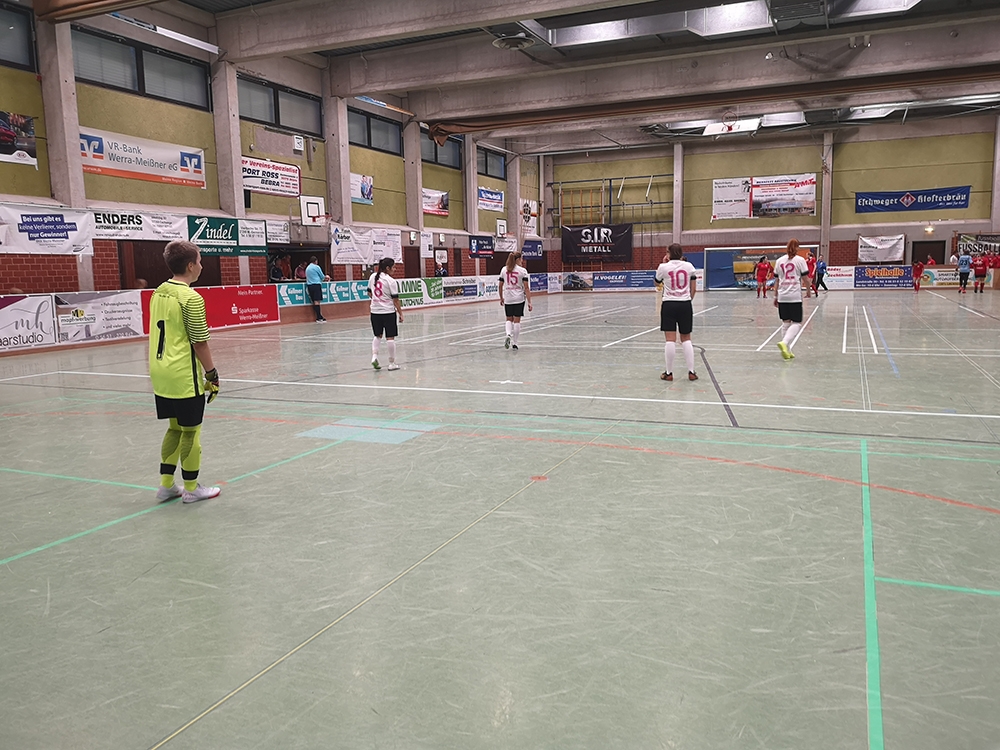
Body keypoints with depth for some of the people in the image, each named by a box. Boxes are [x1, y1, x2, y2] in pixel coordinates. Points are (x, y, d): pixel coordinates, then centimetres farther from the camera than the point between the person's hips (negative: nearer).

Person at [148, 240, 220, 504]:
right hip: (184, 376, -8)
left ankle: (166, 485, 25)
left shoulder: (158, 292, 8)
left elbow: (163, 333, 14)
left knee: (175, 427, 19)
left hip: (160, 373, 8)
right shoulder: (191, 298, -17)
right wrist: (212, 374, -7)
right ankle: (191, 488, 16)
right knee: (190, 431, 5)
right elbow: (200, 343, -16)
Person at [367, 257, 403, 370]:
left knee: (377, 335, 19)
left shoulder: (373, 276, 4)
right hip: (388, 312, -5)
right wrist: (400, 313, -4)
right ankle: (392, 363, 8)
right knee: (390, 337, 2)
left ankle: (374, 356, 2)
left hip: (375, 311, 5)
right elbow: (395, 299, -12)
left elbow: (369, 293, 13)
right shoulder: (391, 281, -13)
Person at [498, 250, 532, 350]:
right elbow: (526, 287, -10)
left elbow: (500, 285, 7)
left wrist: (501, 298, 19)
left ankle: (508, 334, -10)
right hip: (519, 299, -3)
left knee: (509, 319, 17)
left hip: (507, 299, 3)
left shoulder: (504, 269, 3)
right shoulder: (522, 270, -6)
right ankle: (514, 343, 10)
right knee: (517, 320, 6)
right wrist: (529, 302, -8)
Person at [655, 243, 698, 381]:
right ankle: (691, 372, 8)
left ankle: (669, 373, 3)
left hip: (669, 305, -2)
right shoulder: (689, 266, 2)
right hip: (685, 305, 2)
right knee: (686, 339, 10)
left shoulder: (663, 267, -4)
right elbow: (693, 288, 4)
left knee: (670, 340, -1)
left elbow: (657, 282, 15)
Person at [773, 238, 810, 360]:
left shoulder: (779, 261, 9)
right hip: (795, 296, -4)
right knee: (796, 323, 3)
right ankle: (784, 343, -21)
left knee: (786, 322, 11)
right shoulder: (800, 260, -2)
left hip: (782, 296, 4)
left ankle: (787, 351, 11)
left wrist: (775, 296, 18)